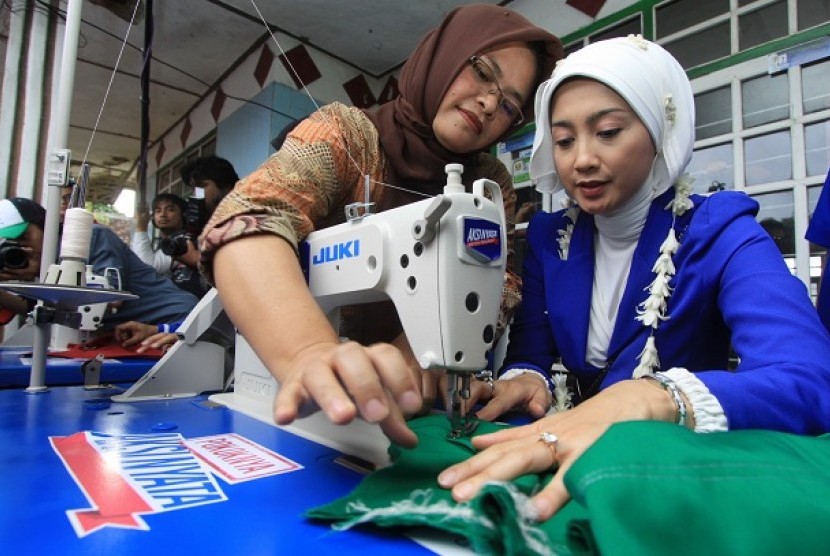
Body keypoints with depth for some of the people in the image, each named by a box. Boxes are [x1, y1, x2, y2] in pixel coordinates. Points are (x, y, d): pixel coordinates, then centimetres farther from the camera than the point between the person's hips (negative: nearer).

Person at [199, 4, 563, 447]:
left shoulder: (492, 184, 3)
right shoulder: (346, 133, -9)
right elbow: (248, 226, -25)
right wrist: (314, 356, -43)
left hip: (424, 408, 2)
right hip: (325, 413, -1)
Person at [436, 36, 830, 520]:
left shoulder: (720, 236, -10)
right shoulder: (548, 237, 2)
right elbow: (530, 356, 2)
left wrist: (648, 399, -43)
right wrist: (526, 380, -21)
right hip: (575, 461, 3)